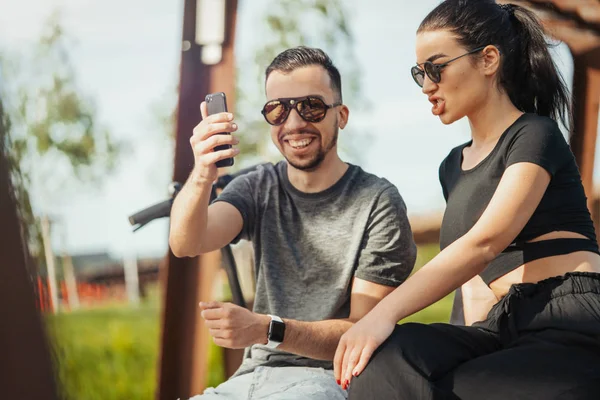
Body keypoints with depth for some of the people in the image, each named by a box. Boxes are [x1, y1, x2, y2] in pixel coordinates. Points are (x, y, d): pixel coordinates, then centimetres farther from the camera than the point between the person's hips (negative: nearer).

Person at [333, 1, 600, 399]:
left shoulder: (535, 136, -2)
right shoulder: (453, 167, 23)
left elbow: (484, 243, -18)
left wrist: (385, 313, -27)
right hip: (505, 328, 6)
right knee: (387, 362, -26)